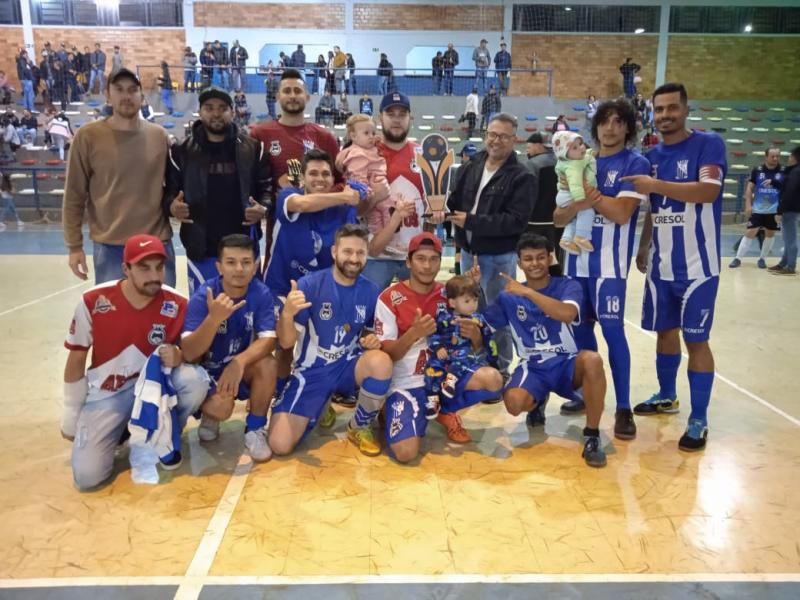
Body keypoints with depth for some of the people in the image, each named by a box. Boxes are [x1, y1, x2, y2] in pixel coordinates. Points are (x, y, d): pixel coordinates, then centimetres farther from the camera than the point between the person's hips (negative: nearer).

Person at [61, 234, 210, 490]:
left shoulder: (176, 304, -15)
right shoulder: (93, 302, -14)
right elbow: (76, 360, -2)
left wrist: (178, 357, -32)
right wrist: (70, 417, 4)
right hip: (107, 393, -1)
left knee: (195, 379, -31)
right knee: (87, 475, -15)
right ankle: (122, 428, 18)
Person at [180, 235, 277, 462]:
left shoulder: (261, 294, -13)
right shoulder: (202, 296, -20)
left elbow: (268, 340, -22)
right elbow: (189, 354, -28)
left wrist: (240, 361, -41)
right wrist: (214, 318, -45)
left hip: (242, 369, 2)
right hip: (206, 371, -2)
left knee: (267, 364, -29)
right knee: (222, 404, -31)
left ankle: (255, 429, -7)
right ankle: (209, 419, 9)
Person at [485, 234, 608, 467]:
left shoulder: (568, 286, -4)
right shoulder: (509, 296, 3)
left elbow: (567, 314, -26)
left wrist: (527, 292, -28)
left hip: (567, 363, -1)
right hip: (533, 367, 2)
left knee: (592, 359, -36)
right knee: (514, 402, -31)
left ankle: (591, 436, -18)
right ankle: (538, 401, 12)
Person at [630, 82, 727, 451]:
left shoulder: (708, 144, -7)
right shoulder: (652, 156, 10)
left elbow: (708, 191, -23)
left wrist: (656, 185, -27)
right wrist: (643, 248, 15)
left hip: (697, 265, -6)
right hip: (661, 263, 6)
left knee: (695, 338, -2)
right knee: (664, 330, 16)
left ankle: (699, 420, 7)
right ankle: (666, 397, 34)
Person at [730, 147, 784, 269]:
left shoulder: (783, 172, 0)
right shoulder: (757, 170, -2)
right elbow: (749, 188, 0)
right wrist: (748, 205, -6)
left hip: (774, 210, 2)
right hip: (757, 209, -1)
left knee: (770, 234, 8)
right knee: (749, 233, -3)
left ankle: (762, 258, 20)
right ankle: (738, 258, 2)